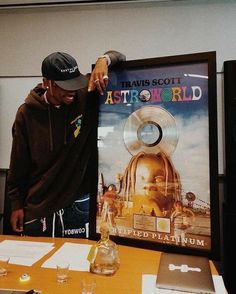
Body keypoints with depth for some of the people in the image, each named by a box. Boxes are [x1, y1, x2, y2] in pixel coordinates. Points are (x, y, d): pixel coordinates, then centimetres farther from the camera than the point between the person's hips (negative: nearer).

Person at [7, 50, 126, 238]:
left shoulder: (87, 96, -8)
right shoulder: (27, 113, -6)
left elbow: (120, 57, -1)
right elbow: (19, 163, 2)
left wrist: (104, 60, -23)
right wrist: (16, 204, 5)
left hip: (79, 205, 0)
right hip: (37, 208, 1)